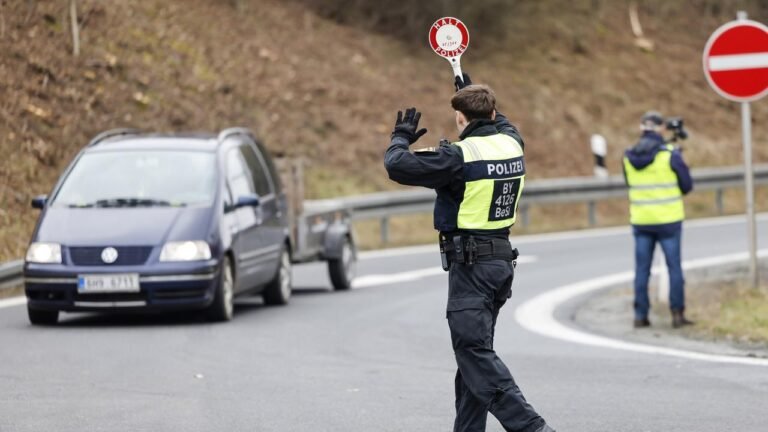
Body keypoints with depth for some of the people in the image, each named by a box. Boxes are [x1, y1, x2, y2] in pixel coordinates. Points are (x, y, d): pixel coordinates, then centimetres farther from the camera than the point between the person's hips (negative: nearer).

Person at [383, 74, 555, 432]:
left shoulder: (459, 156, -16)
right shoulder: (511, 144, 6)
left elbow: (398, 167, -17)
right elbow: (501, 125, 32)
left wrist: (401, 138, 4)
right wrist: (473, 92, 43)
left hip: (470, 264, -8)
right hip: (502, 258, 8)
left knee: (474, 351, -9)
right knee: (474, 351, 15)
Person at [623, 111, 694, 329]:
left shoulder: (629, 156, 0)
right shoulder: (670, 155, -11)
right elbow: (687, 185, -4)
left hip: (640, 220, 3)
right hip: (668, 219, -3)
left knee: (642, 269, 8)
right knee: (674, 267, 5)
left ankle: (640, 315, 7)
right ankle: (677, 314, 5)